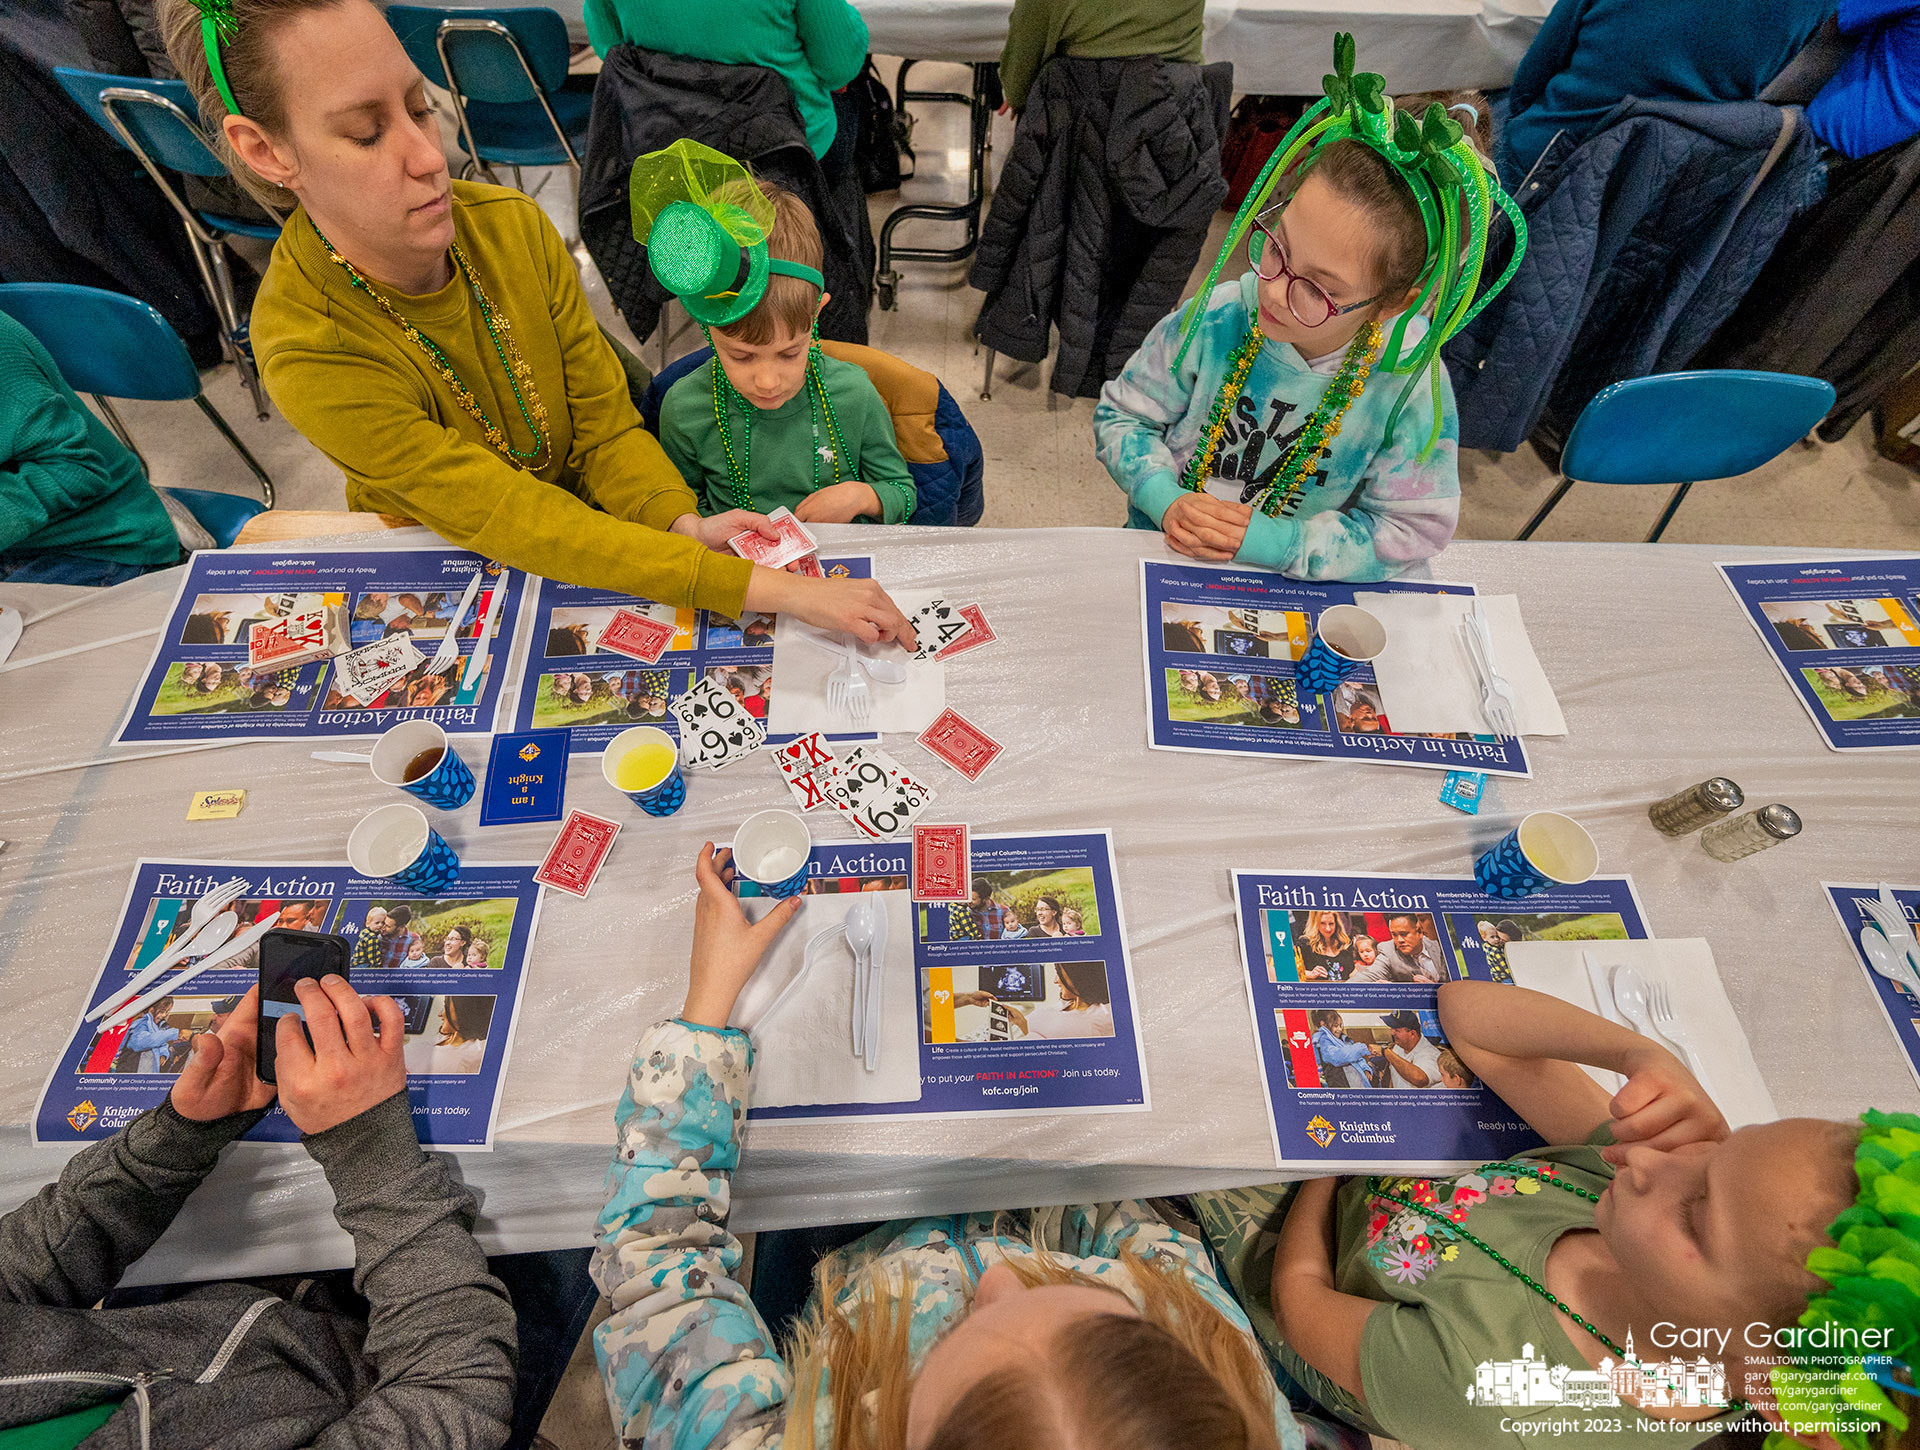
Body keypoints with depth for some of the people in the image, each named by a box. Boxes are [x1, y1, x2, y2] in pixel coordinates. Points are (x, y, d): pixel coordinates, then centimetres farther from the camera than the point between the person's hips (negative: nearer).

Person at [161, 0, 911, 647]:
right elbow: (517, 524, -33)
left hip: (591, 513, 2)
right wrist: (769, 588, -42)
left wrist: (683, 525, -33)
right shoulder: (312, 356, -27)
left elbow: (605, 424, -10)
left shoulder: (513, 226, -14)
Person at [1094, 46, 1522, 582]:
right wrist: (1166, 499, -18)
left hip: (1287, 598, 0)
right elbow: (1121, 416, 0)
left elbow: (1412, 528, -10)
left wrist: (1269, 541, -21)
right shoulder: (1213, 322, -12)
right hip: (1162, 554, 1)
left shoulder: (1411, 386, -16)